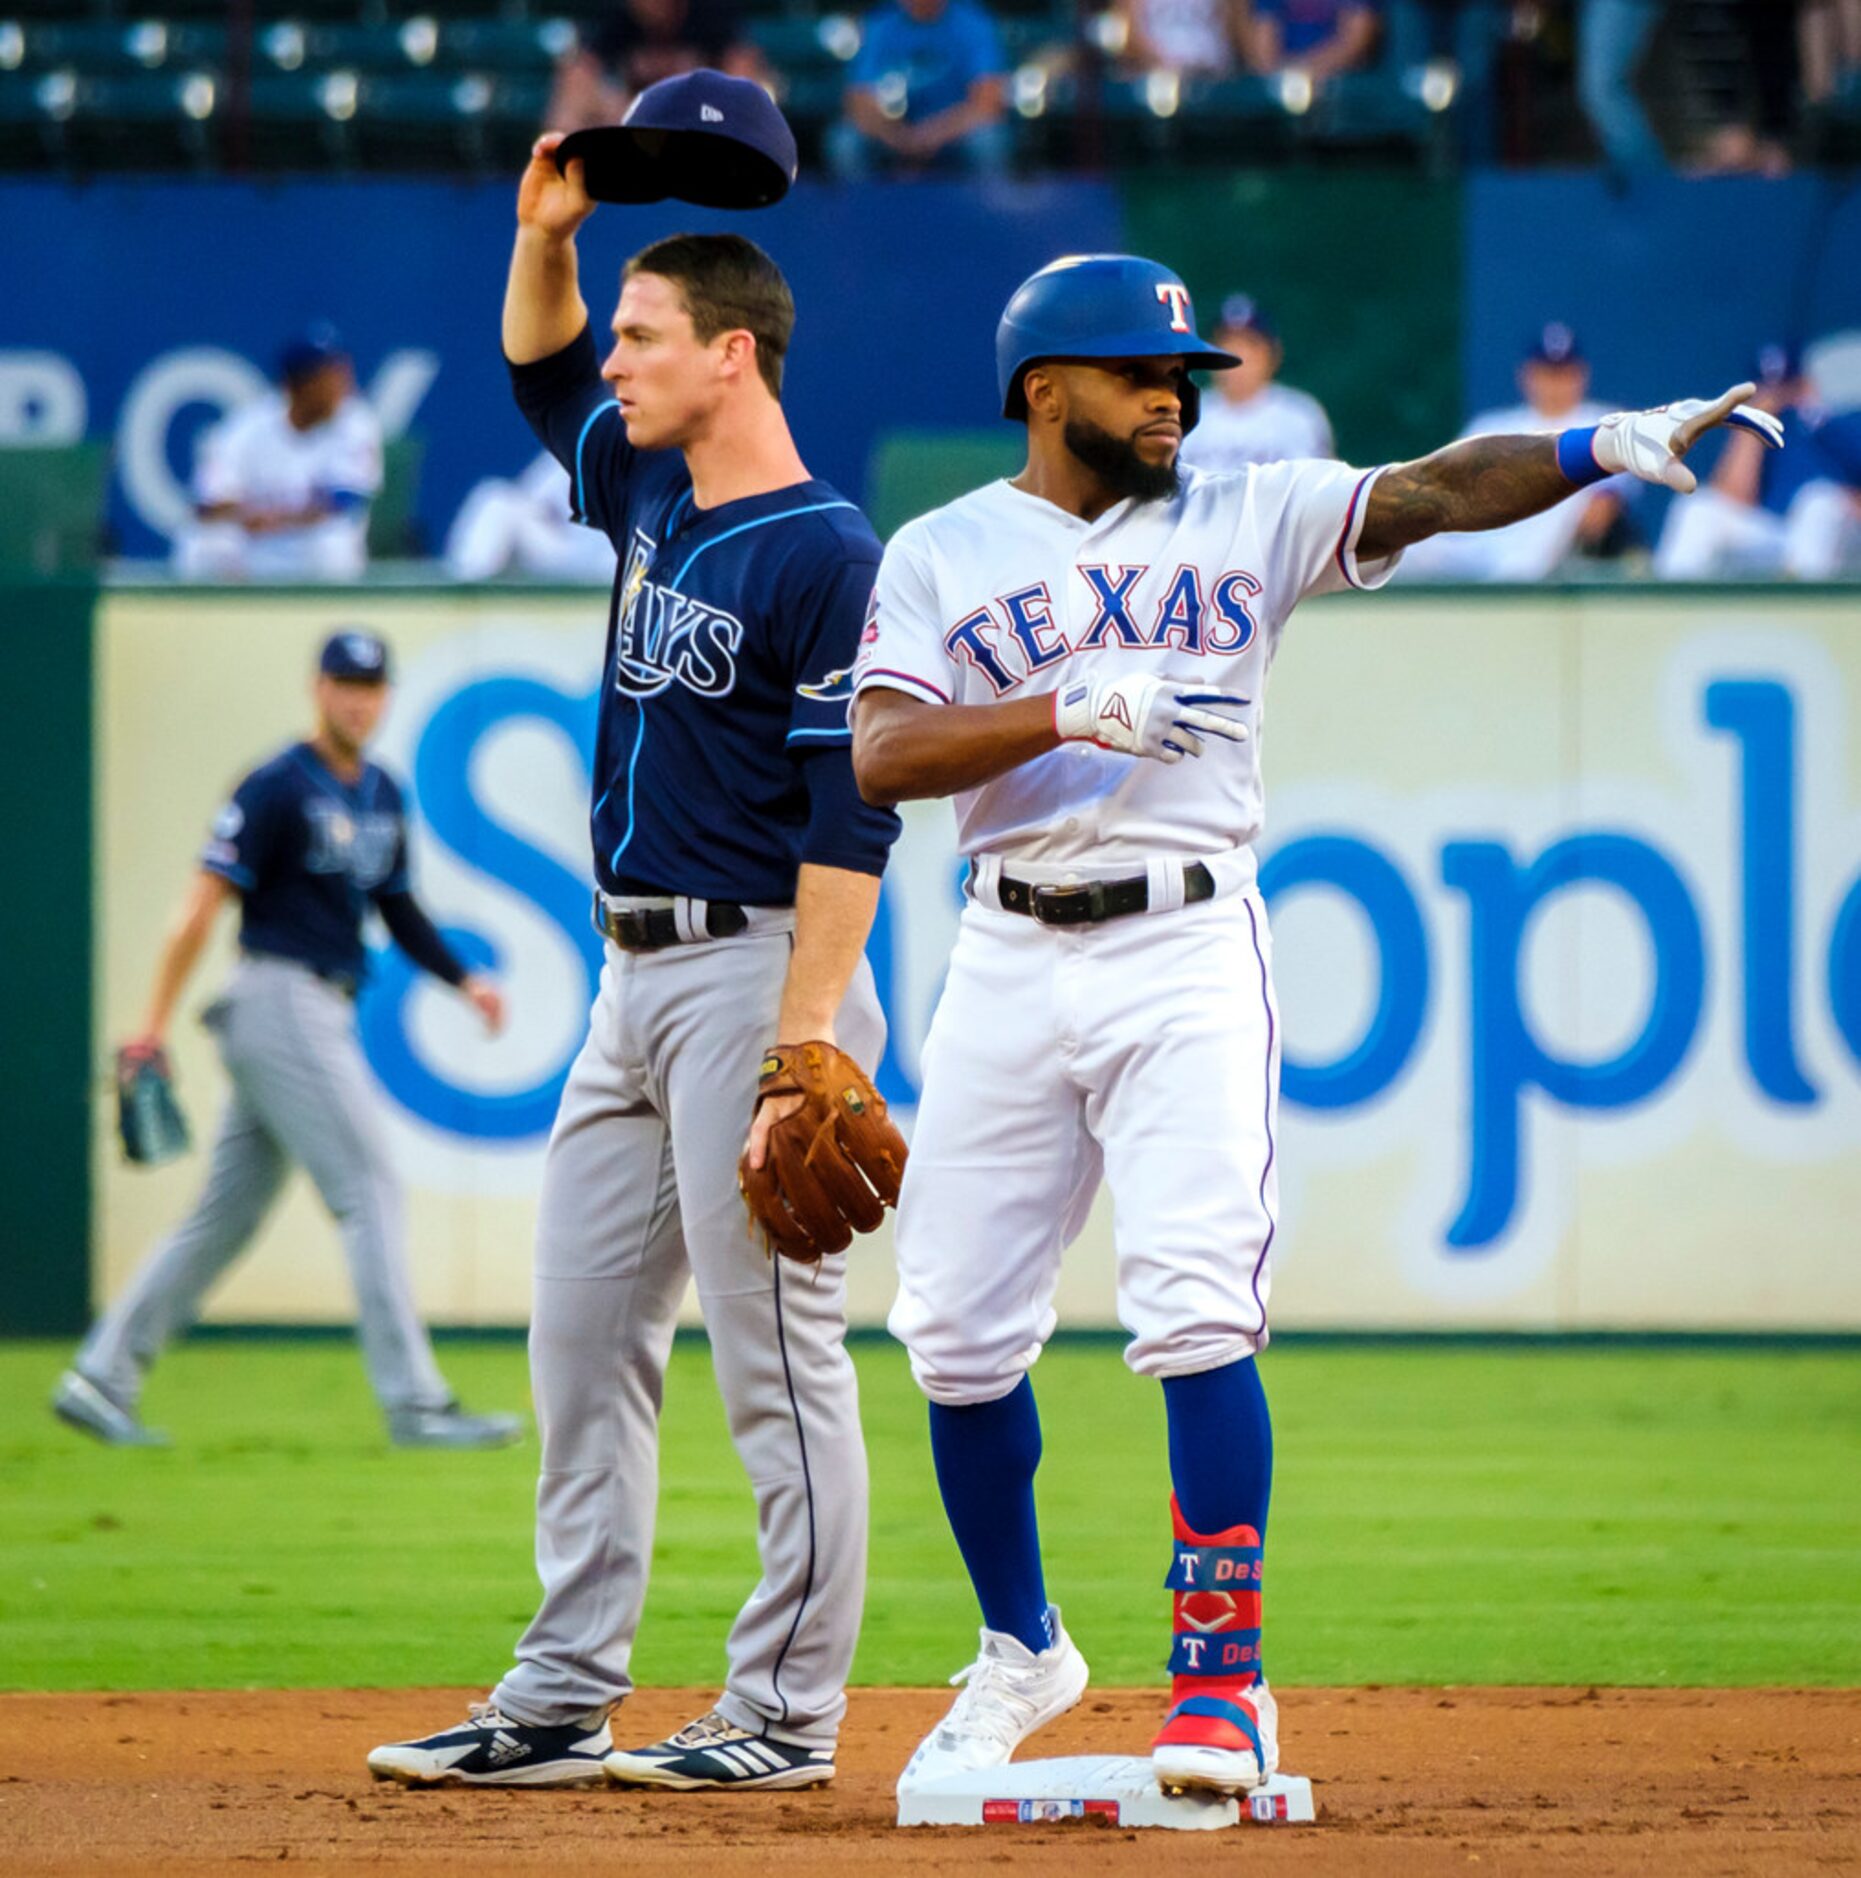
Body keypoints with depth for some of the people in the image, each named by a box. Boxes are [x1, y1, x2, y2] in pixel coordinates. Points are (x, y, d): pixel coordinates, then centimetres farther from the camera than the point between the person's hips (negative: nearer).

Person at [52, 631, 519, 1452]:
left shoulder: (382, 796, 15)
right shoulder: (277, 789, -11)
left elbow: (396, 907, 24)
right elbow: (203, 904, -14)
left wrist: (463, 980, 10)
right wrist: (154, 1026, -18)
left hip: (325, 1015, 9)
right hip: (281, 1004, -9)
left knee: (227, 1215, 10)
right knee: (369, 1192, -10)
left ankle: (102, 1378, 13)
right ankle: (414, 1405, -9)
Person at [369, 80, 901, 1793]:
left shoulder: (826, 557, -13)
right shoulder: (652, 499, 13)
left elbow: (850, 819, -18)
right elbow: (546, 370, 31)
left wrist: (801, 1044, -24)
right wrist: (547, 234, 11)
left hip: (758, 971, -9)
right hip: (637, 977, 10)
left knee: (777, 1350, -6)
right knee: (582, 1341, 9)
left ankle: (788, 1714, -3)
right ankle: (562, 1703, 12)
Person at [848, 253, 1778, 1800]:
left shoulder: (1249, 523, 8)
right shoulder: (945, 555, 6)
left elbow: (1435, 491, -6)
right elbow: (882, 756, -8)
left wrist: (1601, 447, -23)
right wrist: (1074, 712, -20)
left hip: (1190, 958, -1)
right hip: (1011, 962, 1)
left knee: (1195, 1311, -15)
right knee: (960, 1328, 4)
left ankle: (1223, 1675, -11)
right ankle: (1022, 1653, 24)